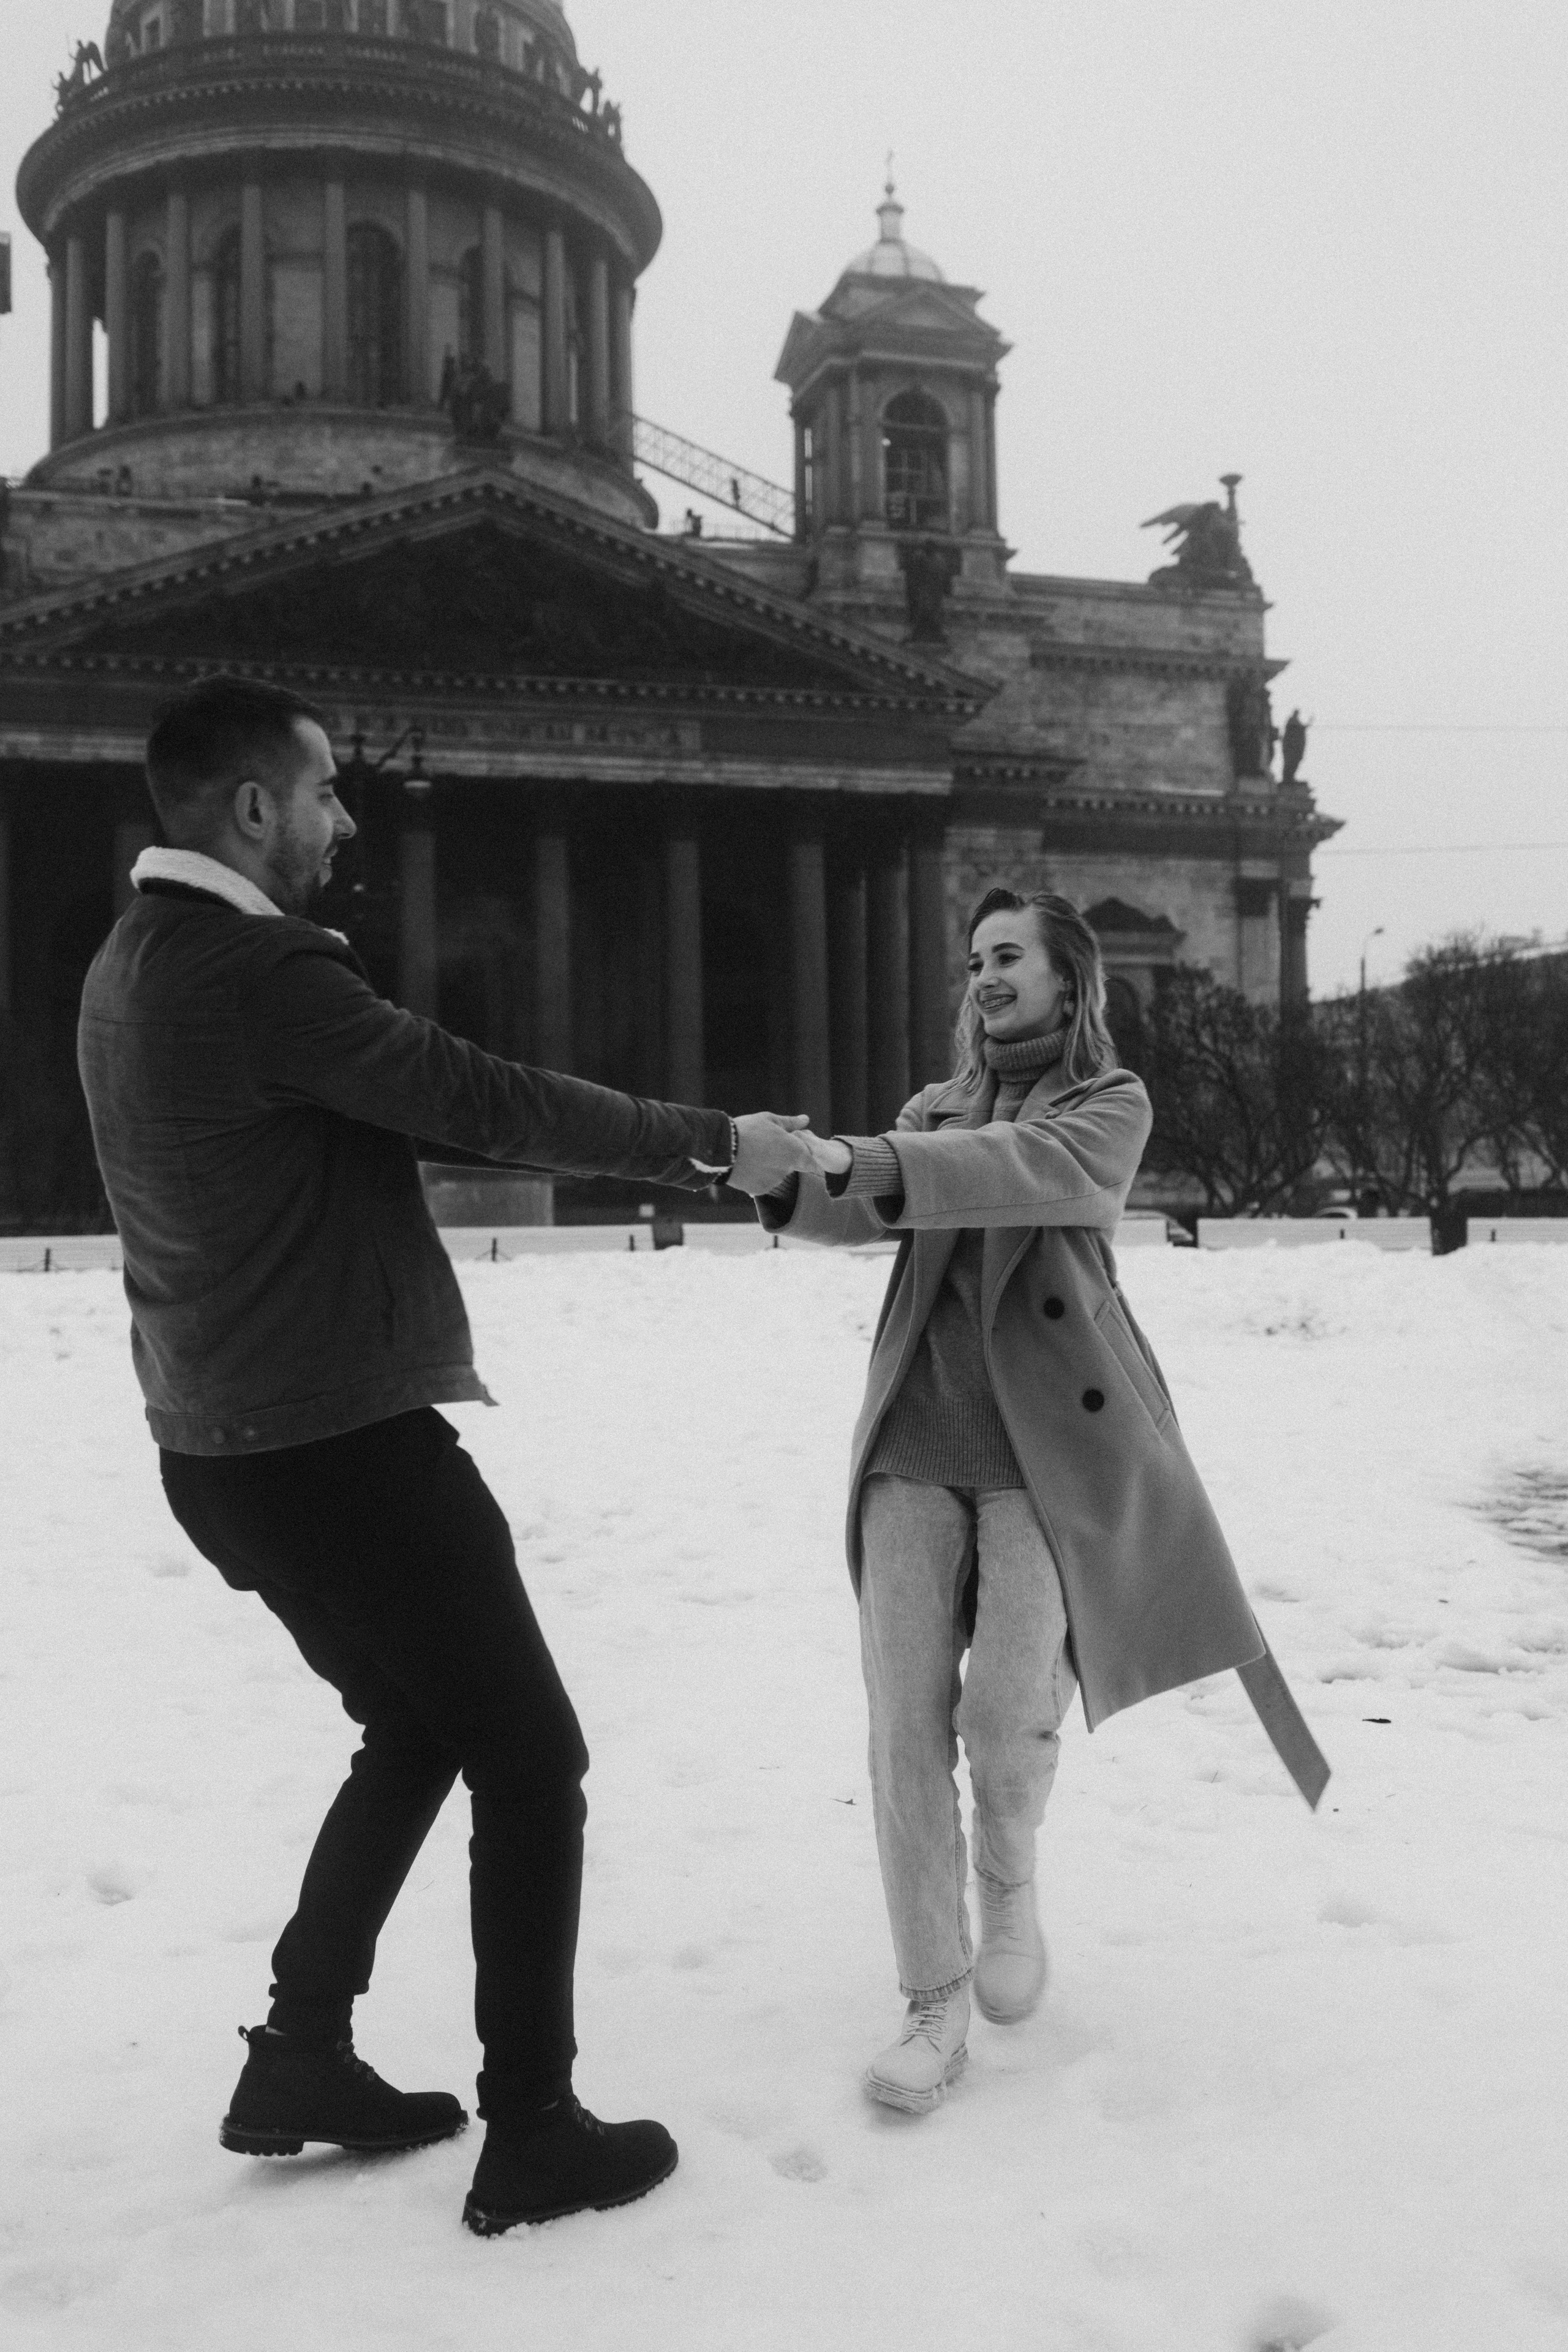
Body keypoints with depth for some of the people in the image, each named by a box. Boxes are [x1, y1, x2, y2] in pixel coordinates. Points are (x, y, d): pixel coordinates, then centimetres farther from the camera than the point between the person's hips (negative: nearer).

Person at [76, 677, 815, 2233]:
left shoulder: (135, 962, 11)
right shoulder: (258, 968, -20)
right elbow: (488, 1101, -20)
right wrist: (713, 1143, -9)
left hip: (232, 1444, 10)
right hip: (337, 1444, -10)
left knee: (417, 1730, 25)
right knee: (529, 1761, 4)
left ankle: (299, 2061, 32)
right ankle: (530, 2132, 15)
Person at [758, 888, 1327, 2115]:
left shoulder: (1112, 1104, 4)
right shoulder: (939, 1107, 18)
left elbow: (1032, 1170, -18)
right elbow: (865, 1204, 1)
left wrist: (863, 1161, -30)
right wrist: (784, 1175, -22)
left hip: (1047, 1444, -3)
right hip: (918, 1438, 4)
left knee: (1006, 1711, -11)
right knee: (905, 1719, -4)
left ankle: (1010, 1880, 22)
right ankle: (937, 2003, 7)